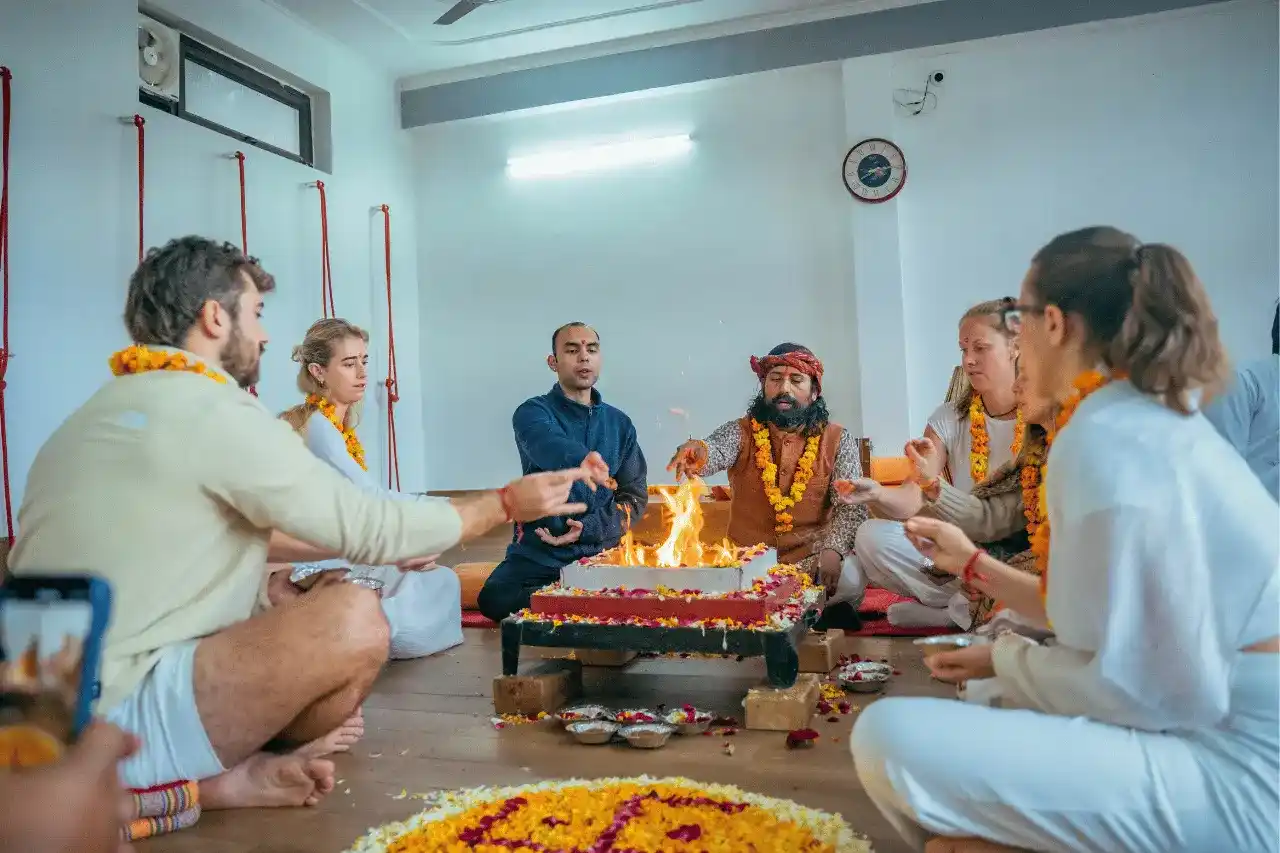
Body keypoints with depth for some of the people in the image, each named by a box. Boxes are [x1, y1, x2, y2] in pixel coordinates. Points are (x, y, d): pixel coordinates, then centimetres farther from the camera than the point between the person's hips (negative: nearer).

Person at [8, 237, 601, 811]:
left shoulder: (107, 412, 14)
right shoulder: (214, 412, -15)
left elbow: (242, 534, 20)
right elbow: (368, 528, -12)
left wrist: (389, 542, 20)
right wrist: (506, 503, 1)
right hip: (112, 721, -10)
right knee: (353, 620, -23)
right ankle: (213, 780, -4)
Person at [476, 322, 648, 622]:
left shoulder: (619, 423, 8)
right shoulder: (533, 412, -3)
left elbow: (635, 496, 7)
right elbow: (550, 447, -28)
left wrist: (589, 529, -11)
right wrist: (581, 459, -51)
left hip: (598, 554, 2)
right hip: (538, 554, -2)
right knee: (495, 599, -28)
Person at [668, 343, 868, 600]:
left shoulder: (838, 440, 2)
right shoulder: (740, 432, 3)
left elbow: (852, 507, -5)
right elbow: (717, 450, -19)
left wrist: (833, 550, -23)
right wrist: (699, 452, -44)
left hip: (814, 566, 0)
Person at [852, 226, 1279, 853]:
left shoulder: (1106, 438, -20)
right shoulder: (1153, 420, 11)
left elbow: (1139, 684, -21)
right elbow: (1102, 617, 14)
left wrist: (1003, 659, -6)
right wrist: (973, 564, 22)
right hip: (1224, 738, 10)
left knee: (889, 737, -21)